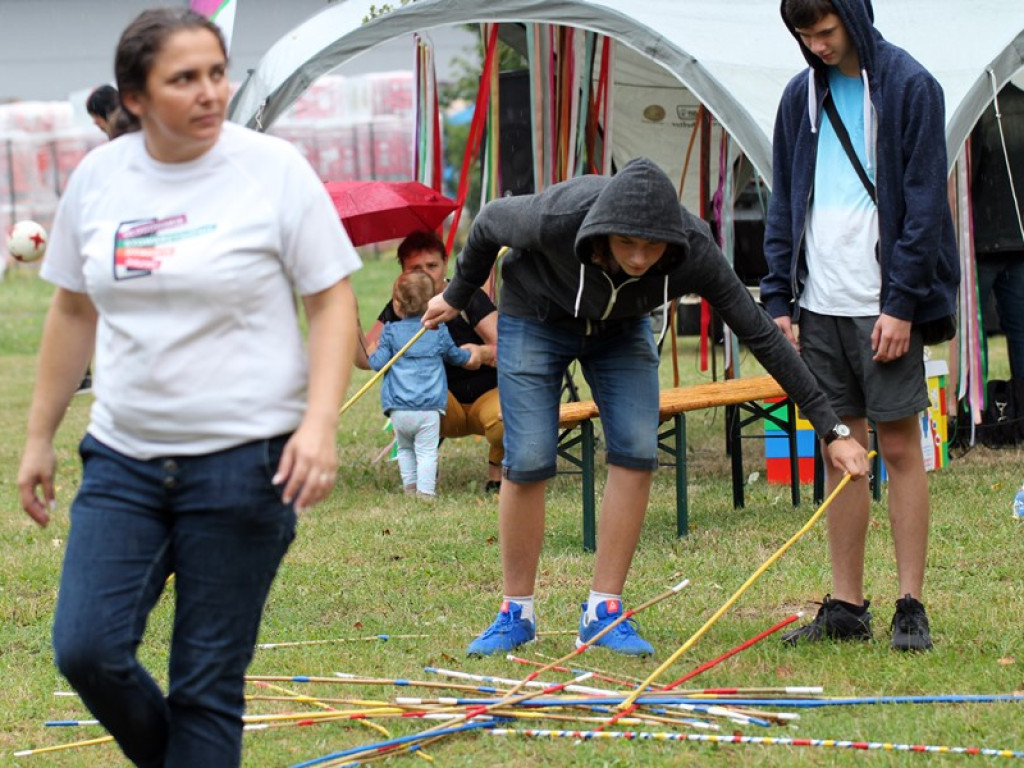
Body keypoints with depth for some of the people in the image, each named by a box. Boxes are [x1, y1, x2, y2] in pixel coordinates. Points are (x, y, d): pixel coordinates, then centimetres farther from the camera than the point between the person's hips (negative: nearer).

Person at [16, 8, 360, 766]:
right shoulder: (99, 177, 5)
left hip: (244, 462, -4)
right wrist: (40, 437, 17)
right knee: (87, 649, -8)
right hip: (124, 458, 4)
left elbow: (333, 304, -4)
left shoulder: (273, 170, -6)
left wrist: (319, 425, -17)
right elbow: (73, 313, 16)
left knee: (208, 681, -1)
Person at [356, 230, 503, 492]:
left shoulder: (469, 298, -14)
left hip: (489, 393, -3)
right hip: (447, 411, 3)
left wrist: (482, 353, -45)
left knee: (503, 420, -37)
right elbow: (367, 360, -13)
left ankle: (496, 471, -3)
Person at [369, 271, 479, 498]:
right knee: (426, 451, -2)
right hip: (429, 408, 0)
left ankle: (410, 486, 17)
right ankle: (425, 491, -11)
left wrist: (372, 356, 23)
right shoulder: (439, 331, 8)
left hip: (399, 410, 0)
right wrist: (469, 355, 47)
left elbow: (378, 363, 0)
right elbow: (453, 355, 25)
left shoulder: (391, 332, 2)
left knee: (405, 448, 18)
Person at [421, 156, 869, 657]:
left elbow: (761, 335, -27)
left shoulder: (694, 252, -34)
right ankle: (516, 615, 4)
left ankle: (603, 612, -2)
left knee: (636, 453, -12)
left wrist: (830, 428, -26)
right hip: (535, 319, -2)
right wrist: (458, 295, 4)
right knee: (527, 462, -11)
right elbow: (489, 224, -15)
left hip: (620, 328, 2)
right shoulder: (555, 218, -39)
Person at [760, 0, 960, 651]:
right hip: (819, 303, 5)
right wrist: (779, 300, 7)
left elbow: (924, 200, -8)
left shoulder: (910, 86, -5)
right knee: (839, 451, 7)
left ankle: (911, 607, 2)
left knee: (900, 446, -2)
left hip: (885, 304, -5)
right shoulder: (801, 96, 11)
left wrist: (901, 303, -13)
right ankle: (846, 606, 12)